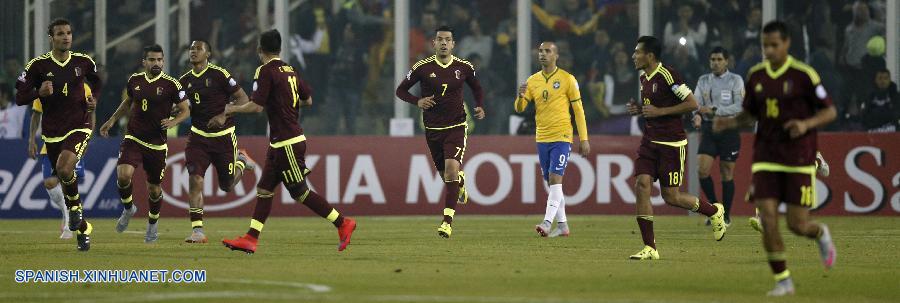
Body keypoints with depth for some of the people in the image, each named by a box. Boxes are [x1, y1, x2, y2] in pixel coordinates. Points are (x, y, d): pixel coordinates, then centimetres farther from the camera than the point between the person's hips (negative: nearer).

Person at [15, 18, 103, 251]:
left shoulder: (84, 62, 1)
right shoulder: (38, 65, -5)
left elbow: (96, 82, 24)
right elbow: (20, 98, -3)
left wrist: (94, 100, 4)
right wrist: (39, 92, -22)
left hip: (79, 127, -1)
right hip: (52, 132, 2)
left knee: (65, 169, -28)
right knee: (64, 179, 7)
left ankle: (75, 206, 0)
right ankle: (83, 228, 24)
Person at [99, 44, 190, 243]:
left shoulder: (171, 85, -8)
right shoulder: (135, 81, 3)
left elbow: (185, 110, -1)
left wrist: (173, 122, -20)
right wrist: (112, 121, 20)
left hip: (157, 144, -1)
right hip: (133, 139, 1)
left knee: (154, 188, 9)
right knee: (123, 175, -22)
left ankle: (152, 225, 36)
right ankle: (128, 208, 8)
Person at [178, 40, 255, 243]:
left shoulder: (219, 74, -12)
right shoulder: (185, 80, 4)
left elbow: (243, 99, -11)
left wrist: (224, 115, -23)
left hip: (223, 136, -3)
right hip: (198, 136, 3)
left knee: (226, 186, 7)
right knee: (195, 180, -15)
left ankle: (240, 161, 41)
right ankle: (197, 231, -11)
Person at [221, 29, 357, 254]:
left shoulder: (266, 71, -14)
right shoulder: (290, 71, 10)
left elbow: (256, 106, -19)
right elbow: (308, 100, 18)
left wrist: (232, 109, -3)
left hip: (287, 144, -9)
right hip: (279, 144, 9)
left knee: (300, 193, -3)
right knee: (264, 189, 7)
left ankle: (343, 224, 1)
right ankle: (251, 239, 5)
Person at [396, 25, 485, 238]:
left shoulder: (464, 68, -2)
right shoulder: (422, 68, -5)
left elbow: (477, 89, 17)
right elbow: (401, 90, 3)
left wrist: (479, 107, -2)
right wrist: (417, 102, -15)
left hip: (456, 127, -2)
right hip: (433, 130, 2)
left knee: (451, 168, -20)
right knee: (445, 173, 10)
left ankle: (448, 221, -20)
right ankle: (460, 181, 50)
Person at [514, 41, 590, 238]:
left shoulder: (567, 79, -4)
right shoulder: (533, 81, 9)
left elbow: (578, 110, -1)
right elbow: (520, 109, 6)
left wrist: (583, 139, -5)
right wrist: (521, 96, -18)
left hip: (562, 137, -6)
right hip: (542, 138, 6)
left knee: (555, 179, -16)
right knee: (551, 183, 9)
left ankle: (547, 222, -24)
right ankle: (562, 225, 16)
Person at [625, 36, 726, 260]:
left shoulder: (667, 75, -15)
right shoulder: (644, 78, 12)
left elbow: (692, 104, -17)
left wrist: (659, 111, -19)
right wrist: (639, 109, 5)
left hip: (672, 143, -8)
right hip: (650, 141, 8)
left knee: (671, 196, -4)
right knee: (642, 185, -9)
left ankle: (714, 211, 24)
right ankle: (649, 248, -6)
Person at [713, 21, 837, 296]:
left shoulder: (803, 75, -9)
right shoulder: (756, 75, 5)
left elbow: (830, 111, -5)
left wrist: (807, 124, -23)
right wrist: (729, 123, -3)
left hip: (799, 159, -3)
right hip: (766, 157, 3)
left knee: (797, 224, -4)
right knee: (767, 219, -9)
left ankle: (820, 234, 34)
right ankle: (783, 281, 2)